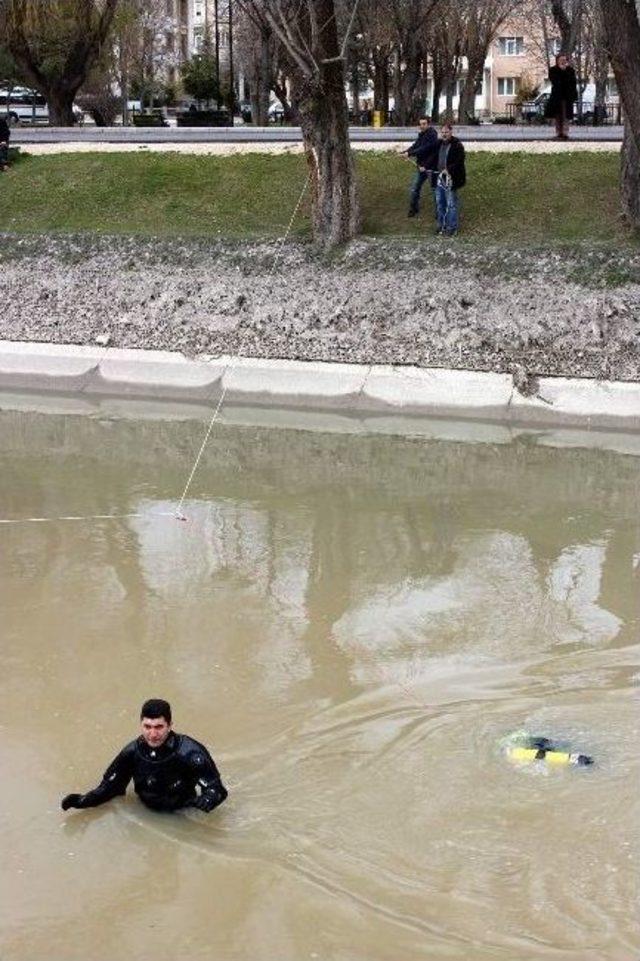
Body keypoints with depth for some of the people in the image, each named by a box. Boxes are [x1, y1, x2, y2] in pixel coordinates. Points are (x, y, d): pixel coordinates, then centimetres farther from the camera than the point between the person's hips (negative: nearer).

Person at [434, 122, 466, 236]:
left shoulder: (457, 145, -13)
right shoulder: (439, 144, 10)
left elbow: (459, 162, -19)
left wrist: (448, 170, -26)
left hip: (451, 179, -8)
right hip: (440, 178, 8)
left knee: (451, 204, -2)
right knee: (440, 202, 14)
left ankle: (452, 228, 5)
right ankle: (441, 225, 27)